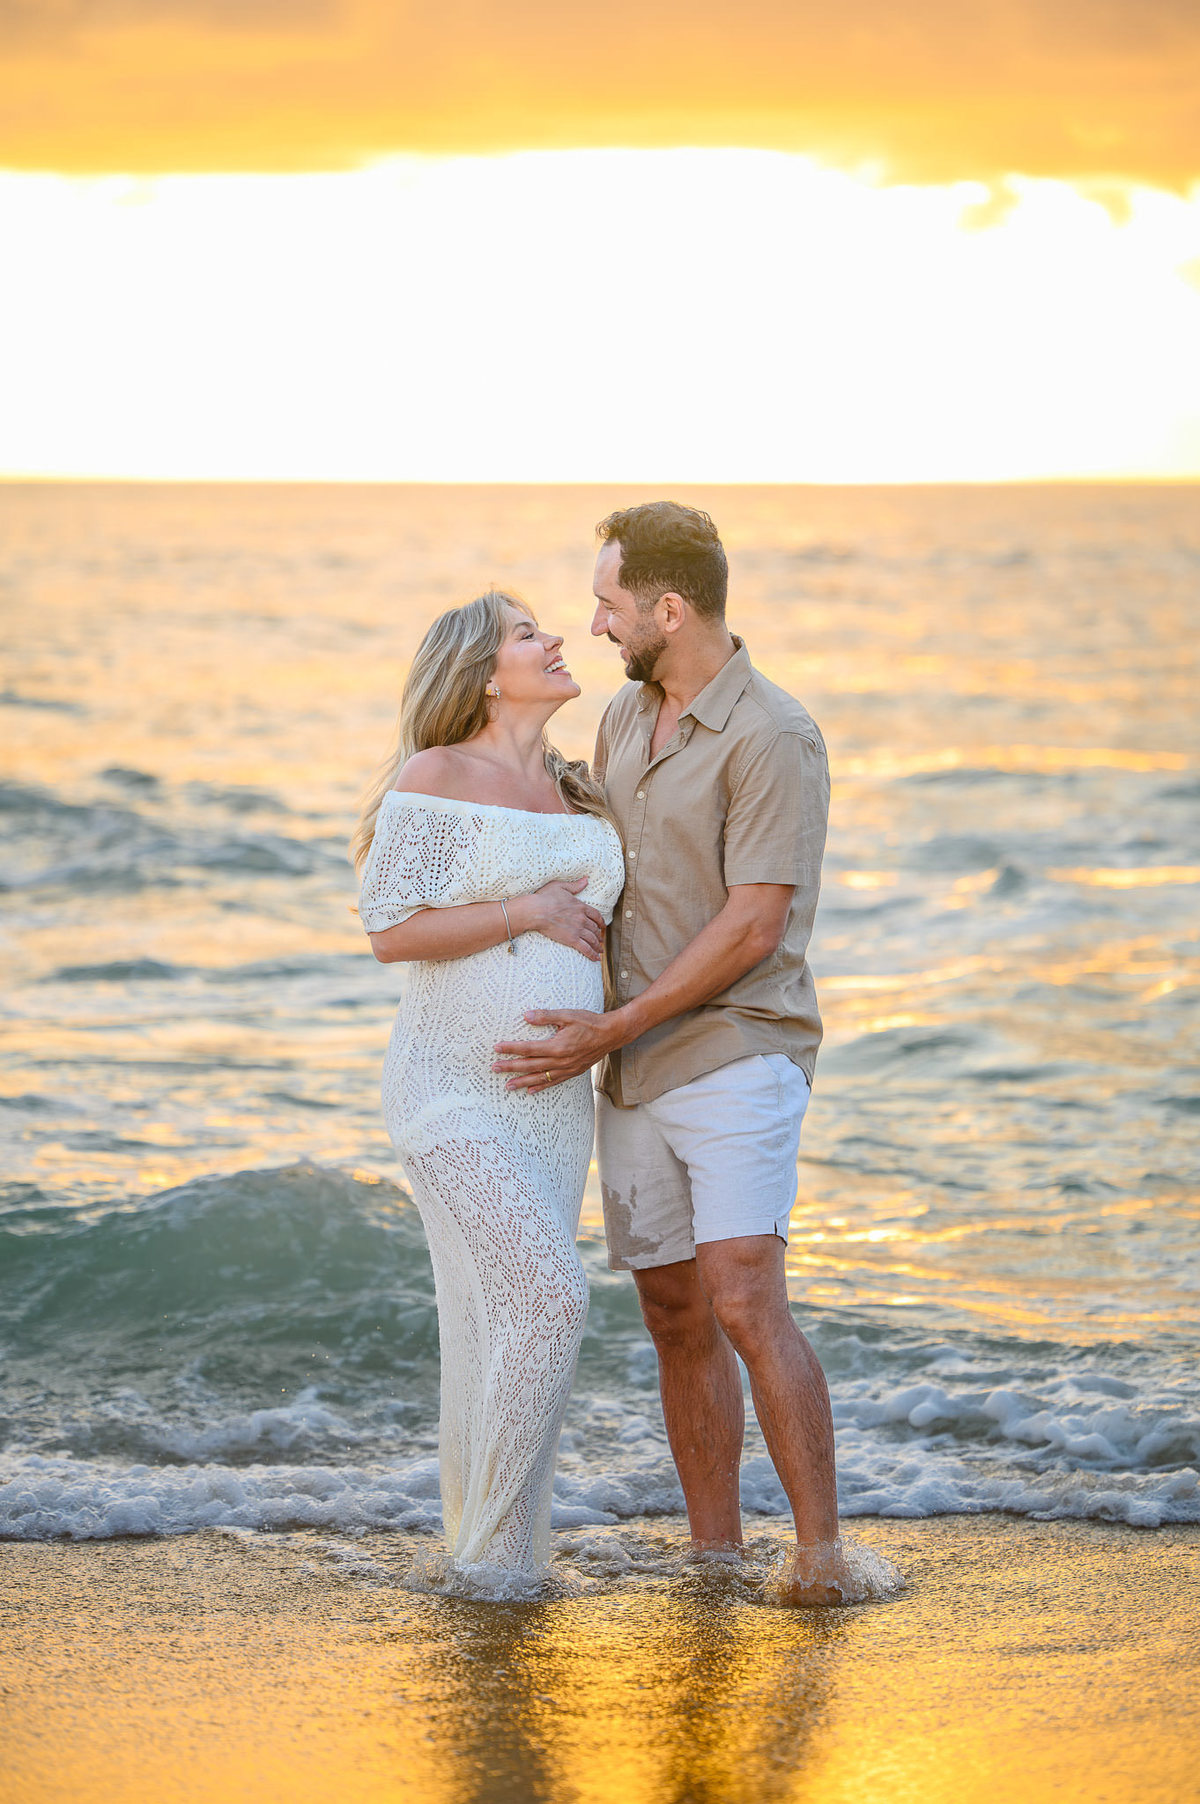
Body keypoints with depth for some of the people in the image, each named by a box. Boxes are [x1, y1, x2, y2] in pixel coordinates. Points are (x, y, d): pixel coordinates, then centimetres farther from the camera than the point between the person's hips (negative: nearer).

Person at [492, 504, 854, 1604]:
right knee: (676, 1316, 8)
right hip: (636, 1075, 8)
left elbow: (753, 930, -19)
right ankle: (715, 1555, 14)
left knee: (745, 1303, -20)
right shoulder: (626, 719, 11)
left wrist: (609, 1031, -19)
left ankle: (822, 1553, -16)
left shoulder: (774, 739, -15)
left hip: (737, 1060, -8)